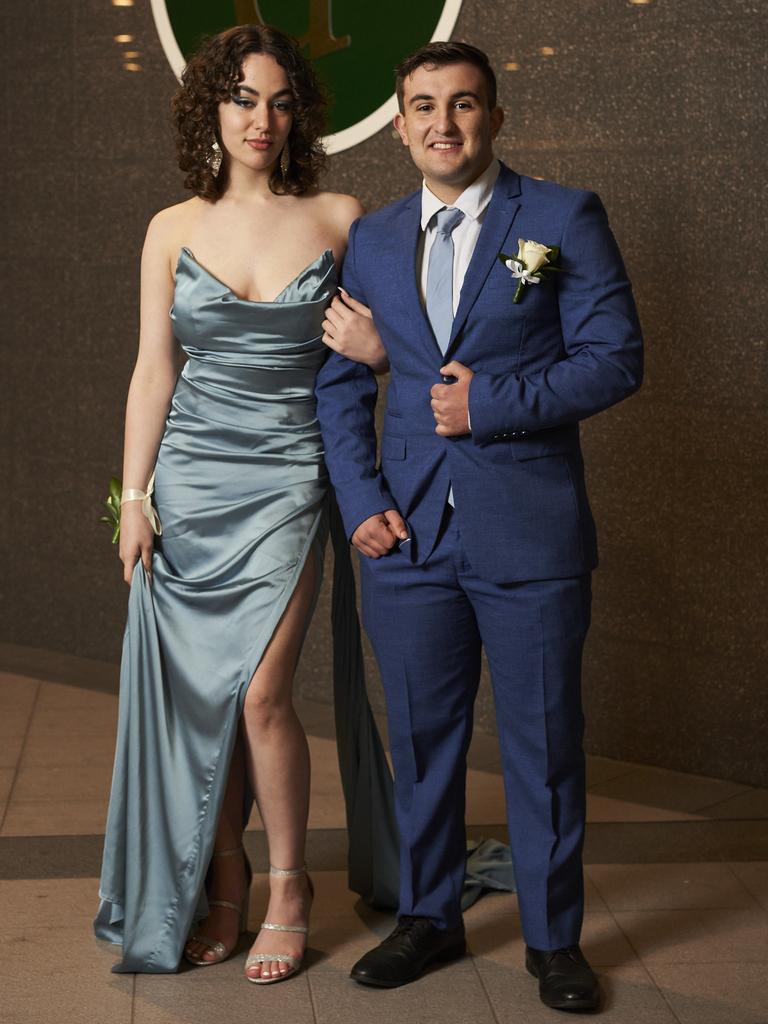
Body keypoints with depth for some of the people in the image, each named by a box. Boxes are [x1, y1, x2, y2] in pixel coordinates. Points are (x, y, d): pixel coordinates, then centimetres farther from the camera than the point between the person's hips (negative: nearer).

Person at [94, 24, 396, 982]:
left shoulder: (339, 219, 1)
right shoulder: (174, 229, 5)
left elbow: (379, 344, 12)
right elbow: (152, 370, 6)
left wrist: (376, 349, -13)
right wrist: (133, 495, 2)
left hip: (288, 477, -2)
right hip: (191, 475, 2)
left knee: (260, 692, -8)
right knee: (199, 690, 4)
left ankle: (288, 887, 13)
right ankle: (220, 882, 20)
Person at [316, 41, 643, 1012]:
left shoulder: (565, 218, -1)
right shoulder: (371, 239, 10)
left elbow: (615, 358, -6)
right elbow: (340, 380, 12)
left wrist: (491, 402, -14)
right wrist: (360, 497, 0)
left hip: (529, 531, -3)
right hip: (408, 531, 4)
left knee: (543, 741, 6)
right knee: (421, 737, 13)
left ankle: (553, 935, 23)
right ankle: (428, 915, 30)